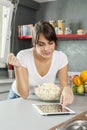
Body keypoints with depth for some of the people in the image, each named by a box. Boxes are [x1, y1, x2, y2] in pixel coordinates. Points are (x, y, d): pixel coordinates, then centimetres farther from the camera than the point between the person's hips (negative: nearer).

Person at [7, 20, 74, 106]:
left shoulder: (61, 58, -16)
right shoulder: (23, 57, -22)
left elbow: (64, 86, -15)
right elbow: (24, 94, -22)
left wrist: (67, 89, -37)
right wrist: (18, 67, -34)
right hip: (19, 97, -3)